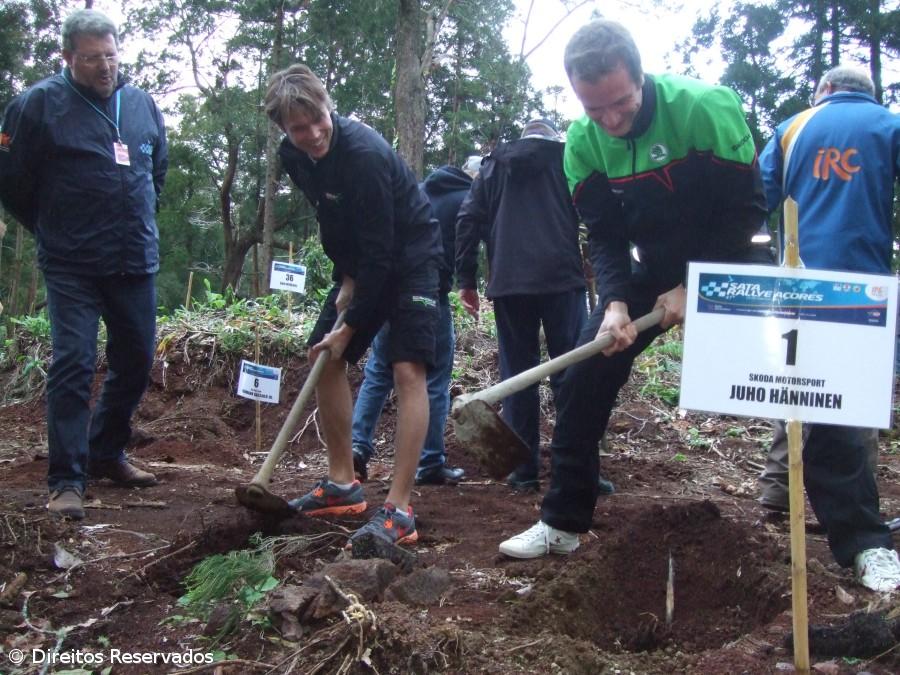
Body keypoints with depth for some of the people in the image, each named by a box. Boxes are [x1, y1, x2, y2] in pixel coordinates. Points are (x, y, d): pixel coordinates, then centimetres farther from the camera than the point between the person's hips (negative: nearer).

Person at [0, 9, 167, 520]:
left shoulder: (143, 105, 9)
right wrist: (53, 230, 6)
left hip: (137, 262, 5)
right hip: (72, 268, -5)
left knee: (137, 360, 12)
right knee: (73, 364, -9)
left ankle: (107, 453, 31)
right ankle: (67, 479, -2)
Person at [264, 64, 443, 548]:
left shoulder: (365, 153, -29)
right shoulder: (293, 156, -5)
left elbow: (380, 251, -27)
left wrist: (350, 324, -22)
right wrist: (345, 279, 0)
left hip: (409, 257, -8)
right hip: (358, 263, 8)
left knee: (407, 368, -20)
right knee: (324, 357, 5)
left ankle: (398, 510, -21)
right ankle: (342, 483, 17)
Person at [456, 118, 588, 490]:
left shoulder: (494, 164, 18)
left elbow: (468, 220, 9)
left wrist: (467, 281, 9)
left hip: (509, 283, 2)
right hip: (561, 279, -2)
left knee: (517, 375, 6)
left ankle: (524, 470, 6)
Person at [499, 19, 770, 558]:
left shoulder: (706, 107, -26)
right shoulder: (583, 142, -12)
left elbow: (748, 206, -19)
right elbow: (606, 236, -5)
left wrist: (694, 286, -21)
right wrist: (616, 302, -21)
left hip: (731, 262, -3)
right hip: (654, 270, 4)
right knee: (585, 376, -4)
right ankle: (562, 522, 9)